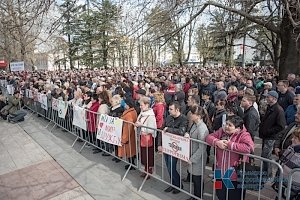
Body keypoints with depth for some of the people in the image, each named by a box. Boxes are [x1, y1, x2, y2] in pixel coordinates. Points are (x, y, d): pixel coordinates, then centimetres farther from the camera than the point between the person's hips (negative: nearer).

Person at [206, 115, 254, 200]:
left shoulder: (244, 135, -17)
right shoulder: (222, 131, 0)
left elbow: (250, 148, -34)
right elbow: (209, 137, 1)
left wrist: (230, 144, -28)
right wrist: (217, 142, -20)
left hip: (235, 177, -5)